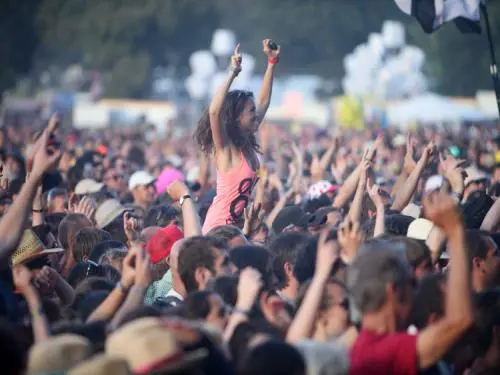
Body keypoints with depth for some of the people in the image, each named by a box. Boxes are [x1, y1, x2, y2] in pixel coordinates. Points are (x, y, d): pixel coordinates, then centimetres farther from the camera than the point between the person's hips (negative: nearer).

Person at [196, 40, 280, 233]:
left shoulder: (248, 143, 7)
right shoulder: (225, 148, -14)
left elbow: (263, 101, 17)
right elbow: (214, 111, -33)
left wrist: (272, 62, 14)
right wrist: (233, 73, -31)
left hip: (237, 226, 8)